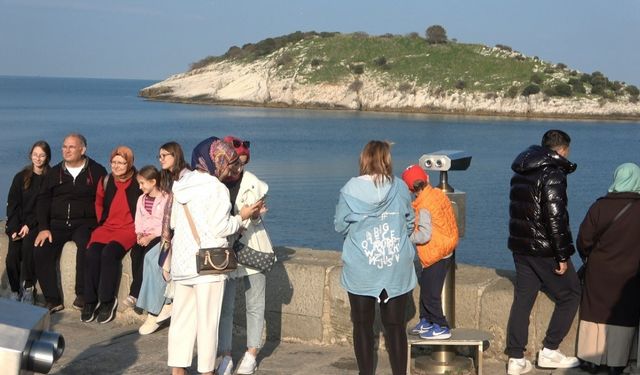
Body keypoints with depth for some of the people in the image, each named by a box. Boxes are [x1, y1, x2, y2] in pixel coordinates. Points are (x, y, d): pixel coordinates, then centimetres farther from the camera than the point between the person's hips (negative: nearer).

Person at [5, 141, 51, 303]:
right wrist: (14, 228, -8)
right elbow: (12, 204, 6)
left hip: (37, 224, -2)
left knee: (28, 244, -32)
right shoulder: (21, 177, 10)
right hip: (18, 224, 2)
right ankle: (15, 291, -8)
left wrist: (29, 225, -13)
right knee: (12, 256, -22)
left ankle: (28, 288, -19)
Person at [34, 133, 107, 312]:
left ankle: (82, 295, -23)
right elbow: (42, 201, 10)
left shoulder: (97, 172, 5)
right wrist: (43, 228, -4)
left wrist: (98, 226, -12)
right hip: (57, 223, 3)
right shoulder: (54, 173, 14)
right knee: (41, 252, -22)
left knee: (86, 248, -35)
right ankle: (52, 300, -13)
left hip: (85, 223, -3)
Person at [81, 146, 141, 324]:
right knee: (92, 253, -25)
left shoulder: (138, 183, -1)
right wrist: (102, 222, 13)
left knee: (109, 253, -31)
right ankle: (90, 301, -15)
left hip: (129, 229, -4)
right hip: (106, 227, 4)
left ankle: (108, 301, -19)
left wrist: (139, 229, -4)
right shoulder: (105, 181, 11)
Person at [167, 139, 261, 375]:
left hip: (182, 260, 7)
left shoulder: (181, 185, 10)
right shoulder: (216, 188, -13)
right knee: (207, 319, 1)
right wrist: (242, 217, -1)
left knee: (182, 315, 12)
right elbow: (220, 228, -15)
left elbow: (173, 221, 15)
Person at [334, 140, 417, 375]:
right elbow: (410, 223, 8)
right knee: (396, 327, 9)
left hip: (361, 272, -1)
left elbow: (340, 226, 1)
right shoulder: (400, 188, -5)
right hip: (396, 270, 1)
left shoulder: (350, 190, -9)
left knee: (363, 326, 10)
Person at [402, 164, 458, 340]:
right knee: (426, 287, 20)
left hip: (435, 255, -9)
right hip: (446, 250, 9)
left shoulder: (424, 207, -23)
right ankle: (426, 321, 31)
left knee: (430, 293, 2)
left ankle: (441, 328, 10)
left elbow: (424, 236, -24)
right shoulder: (438, 193, 1)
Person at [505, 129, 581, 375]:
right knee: (570, 294, 8)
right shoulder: (553, 175, -15)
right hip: (544, 250, -8)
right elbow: (555, 218, -21)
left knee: (522, 300, 11)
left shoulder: (521, 173, 12)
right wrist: (562, 256, -17)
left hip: (520, 248, 8)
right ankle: (549, 351, 9)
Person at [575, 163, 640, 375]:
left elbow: (584, 240, -8)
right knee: (623, 318, 11)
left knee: (594, 314, 13)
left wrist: (587, 256, 12)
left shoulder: (601, 206, -13)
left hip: (599, 273, 0)